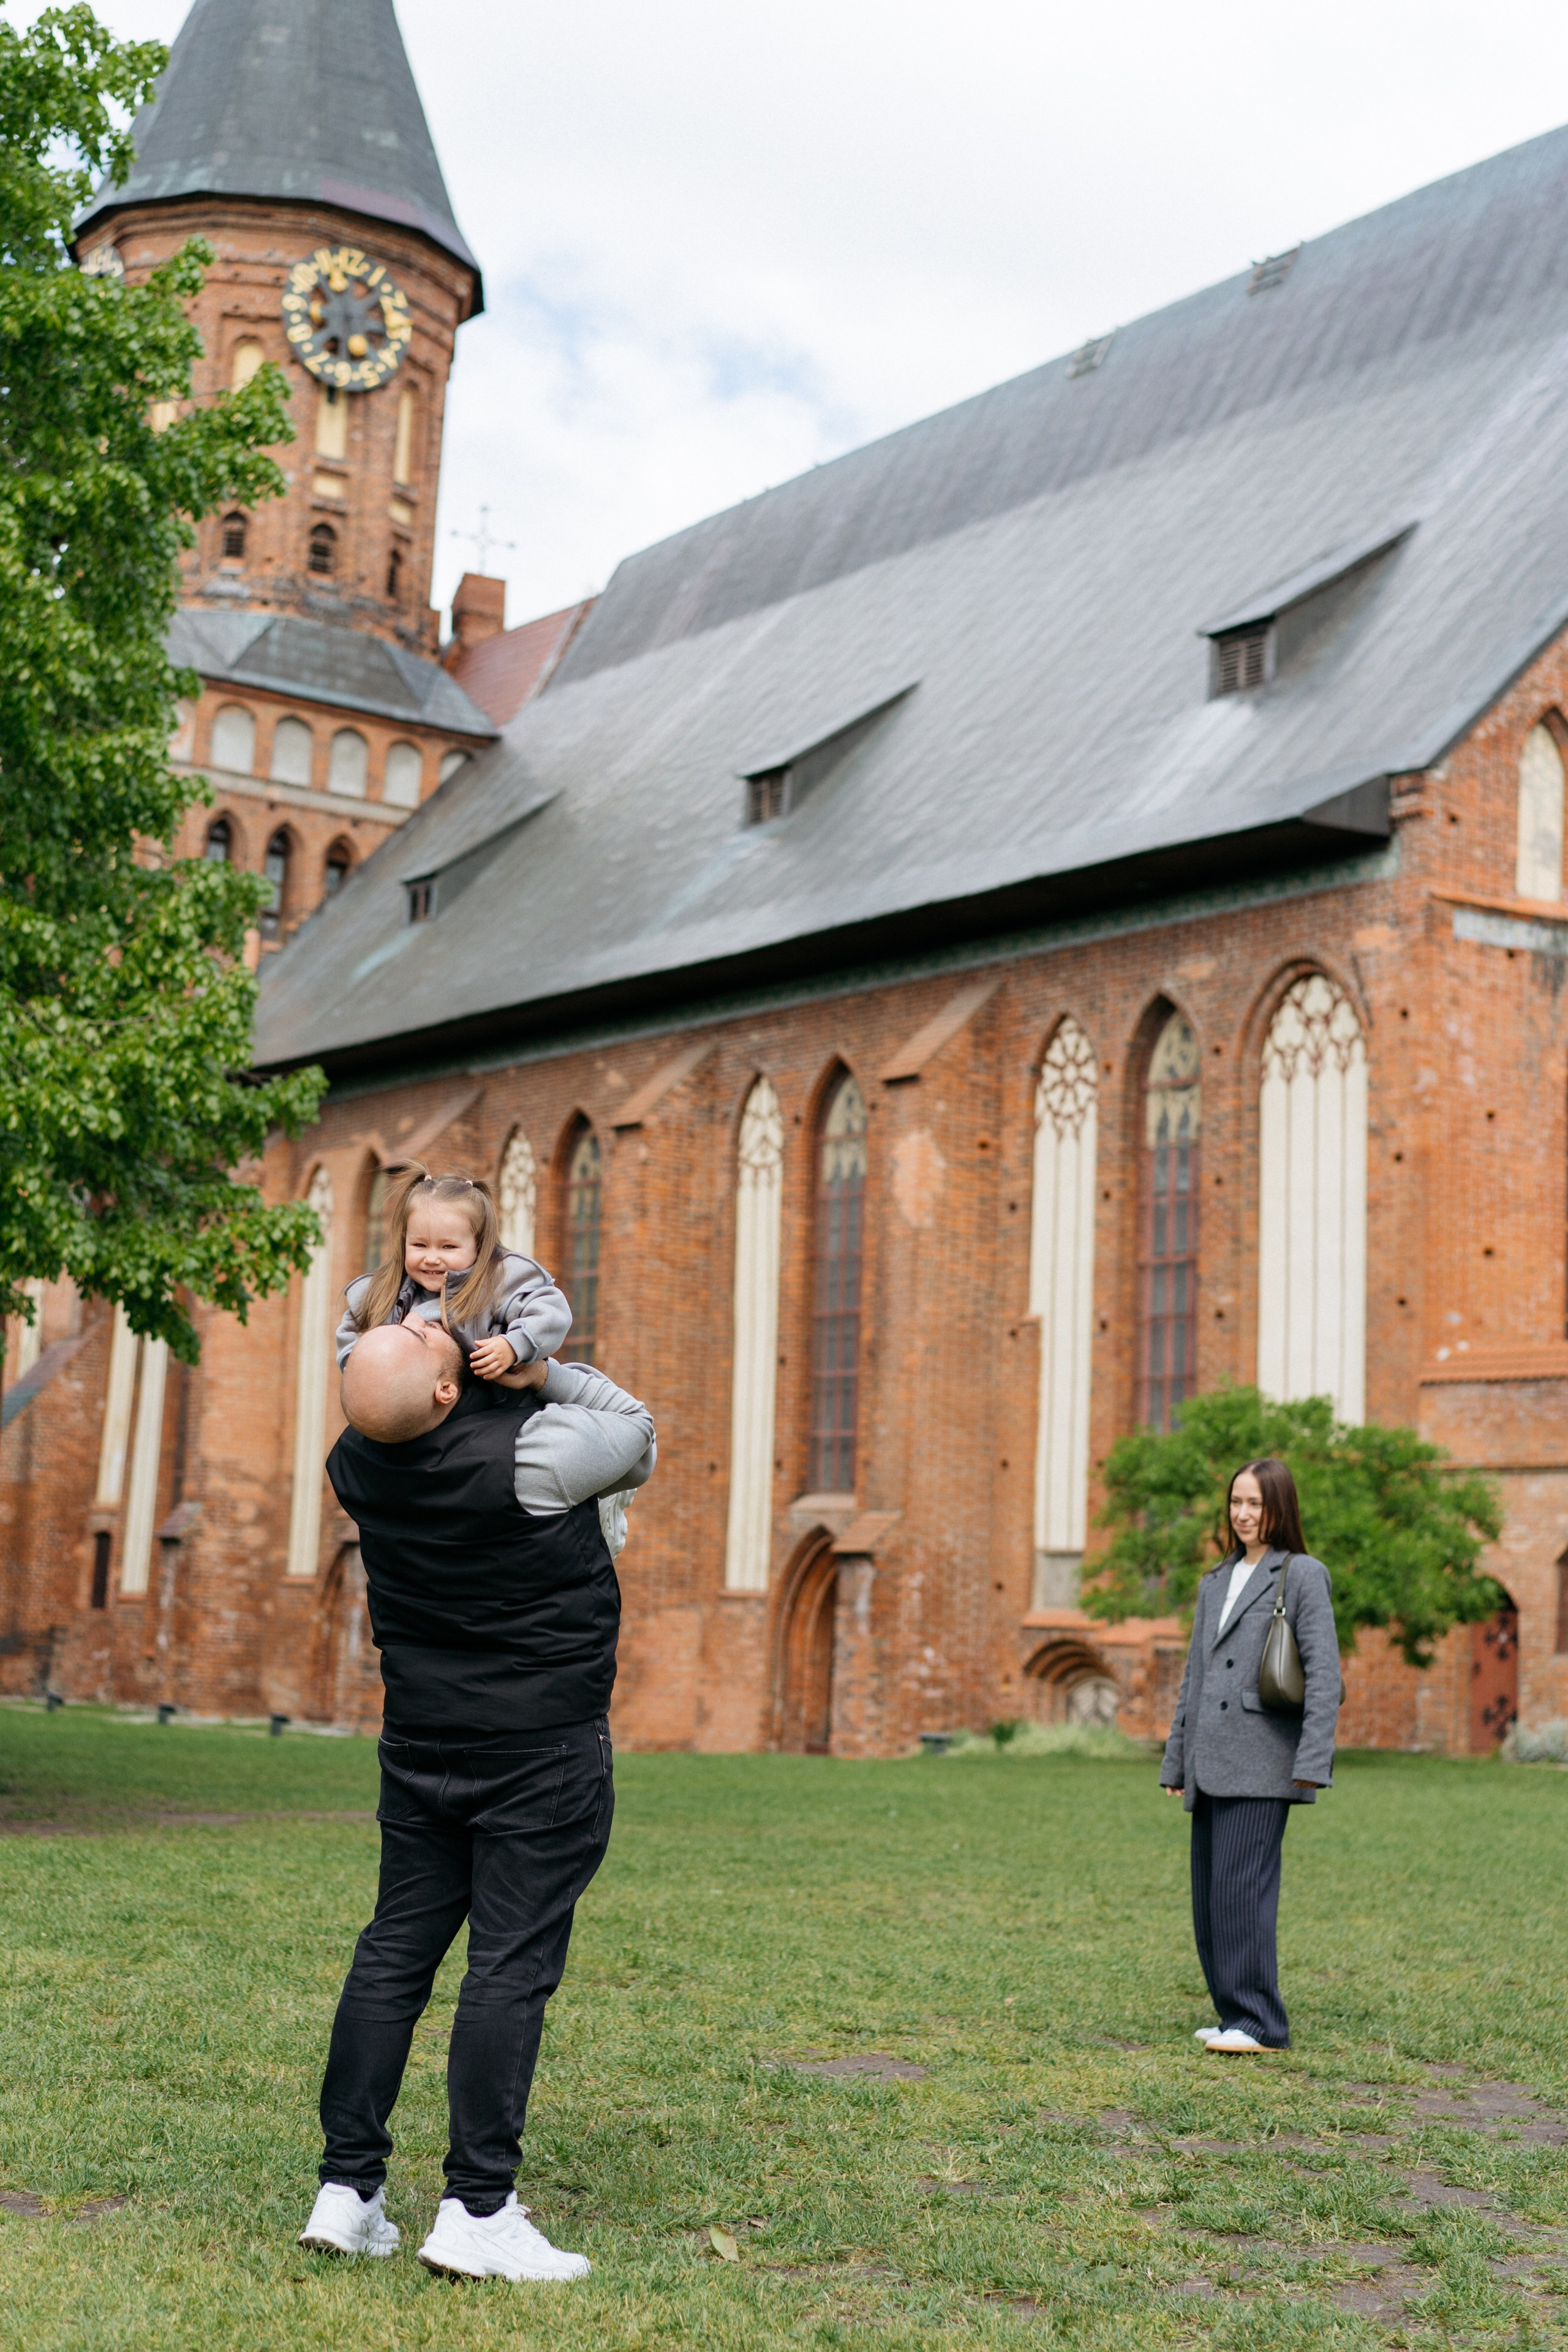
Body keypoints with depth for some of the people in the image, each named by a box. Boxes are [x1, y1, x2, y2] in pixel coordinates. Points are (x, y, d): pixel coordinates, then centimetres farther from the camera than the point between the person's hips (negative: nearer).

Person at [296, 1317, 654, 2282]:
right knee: (512, 1967, -3)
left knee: (395, 1951, 9)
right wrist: (542, 1370, 1)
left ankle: (347, 2189, 12)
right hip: (543, 1750, -6)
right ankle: (477, 2210, -2)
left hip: (421, 1743, 6)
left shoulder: (358, 1465, -2)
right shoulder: (530, 1451, -20)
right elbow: (637, 1436, -1)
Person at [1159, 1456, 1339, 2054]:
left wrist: (1313, 1761, -15)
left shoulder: (1302, 1576, 0)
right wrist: (1175, 1762, 19)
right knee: (1209, 1893, 6)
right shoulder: (1216, 1583, 19)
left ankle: (1258, 2022, -6)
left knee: (1242, 1885, -12)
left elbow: (1324, 1674, -7)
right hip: (1212, 1764, 7)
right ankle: (1233, 2014, 15)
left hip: (1263, 1760, -7)